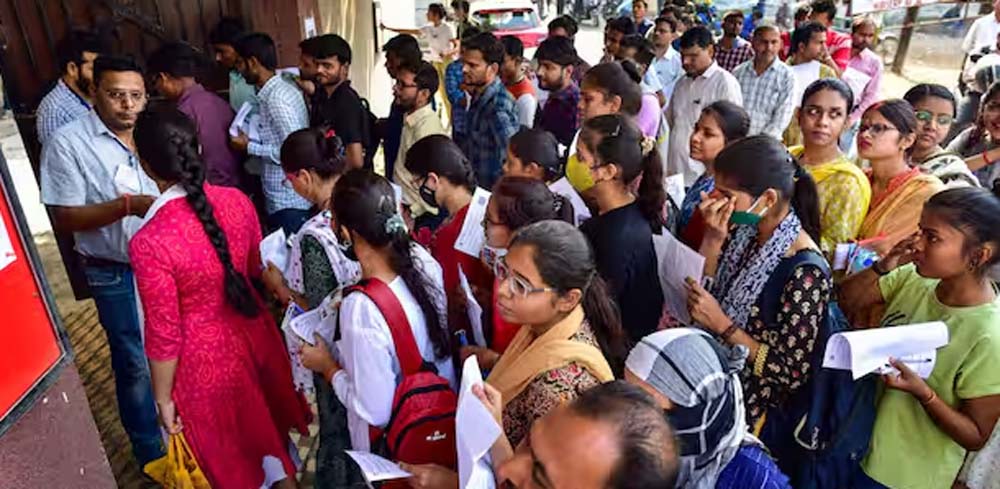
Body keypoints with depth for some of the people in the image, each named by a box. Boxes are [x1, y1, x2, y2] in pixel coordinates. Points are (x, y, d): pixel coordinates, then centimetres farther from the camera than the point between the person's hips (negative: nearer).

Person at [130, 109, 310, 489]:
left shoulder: (149, 242, -28)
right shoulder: (237, 201, -13)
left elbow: (164, 335, -18)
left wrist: (163, 398, -3)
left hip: (205, 360, -5)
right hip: (254, 335, 6)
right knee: (270, 431, 31)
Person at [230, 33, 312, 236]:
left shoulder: (276, 98, -18)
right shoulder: (280, 90, 10)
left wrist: (250, 147, -13)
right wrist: (252, 139, 9)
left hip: (288, 202, -9)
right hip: (282, 199, 9)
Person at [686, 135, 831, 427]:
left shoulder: (805, 272, -22)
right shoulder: (743, 231, -3)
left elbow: (793, 373, -18)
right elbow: (699, 291, 1)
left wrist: (722, 325, -22)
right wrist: (712, 240, -12)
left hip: (748, 402, -6)